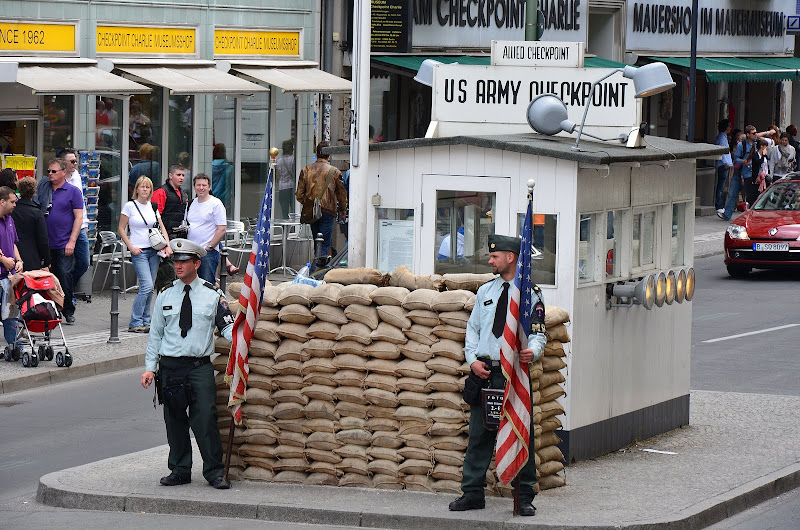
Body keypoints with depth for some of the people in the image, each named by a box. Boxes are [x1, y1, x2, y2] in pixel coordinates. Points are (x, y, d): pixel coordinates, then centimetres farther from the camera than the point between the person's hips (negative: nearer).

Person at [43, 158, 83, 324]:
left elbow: (78, 217, -3)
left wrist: (72, 241, -12)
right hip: (46, 244, 4)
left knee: (65, 276, -6)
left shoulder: (72, 191, 0)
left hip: (64, 245, -4)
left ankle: (68, 312, 4)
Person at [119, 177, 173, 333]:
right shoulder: (130, 206, -3)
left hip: (154, 250, 5)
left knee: (150, 288, 5)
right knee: (147, 286, -16)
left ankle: (145, 321, 13)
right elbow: (121, 229, -1)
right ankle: (135, 323, -11)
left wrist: (167, 246, 0)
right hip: (139, 251, -5)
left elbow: (162, 228, 14)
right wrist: (131, 247, -10)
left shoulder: (153, 207, 9)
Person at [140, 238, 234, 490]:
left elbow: (227, 326, 3)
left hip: (200, 367, -3)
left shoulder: (212, 295, 4)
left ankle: (214, 472, -5)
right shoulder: (165, 296, 10)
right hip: (170, 366, 3)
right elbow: (155, 334, 12)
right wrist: (150, 367, 6)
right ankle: (180, 471, 15)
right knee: (175, 420, 5)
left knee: (206, 418, -11)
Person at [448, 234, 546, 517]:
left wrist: (532, 352, -23)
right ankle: (472, 492, 11)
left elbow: (538, 334, -1)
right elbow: (472, 328, 16)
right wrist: (473, 360, 0)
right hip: (484, 372, 4)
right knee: (479, 434, 5)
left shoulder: (531, 293, 2)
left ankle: (524, 497, 5)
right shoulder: (485, 291, 15)